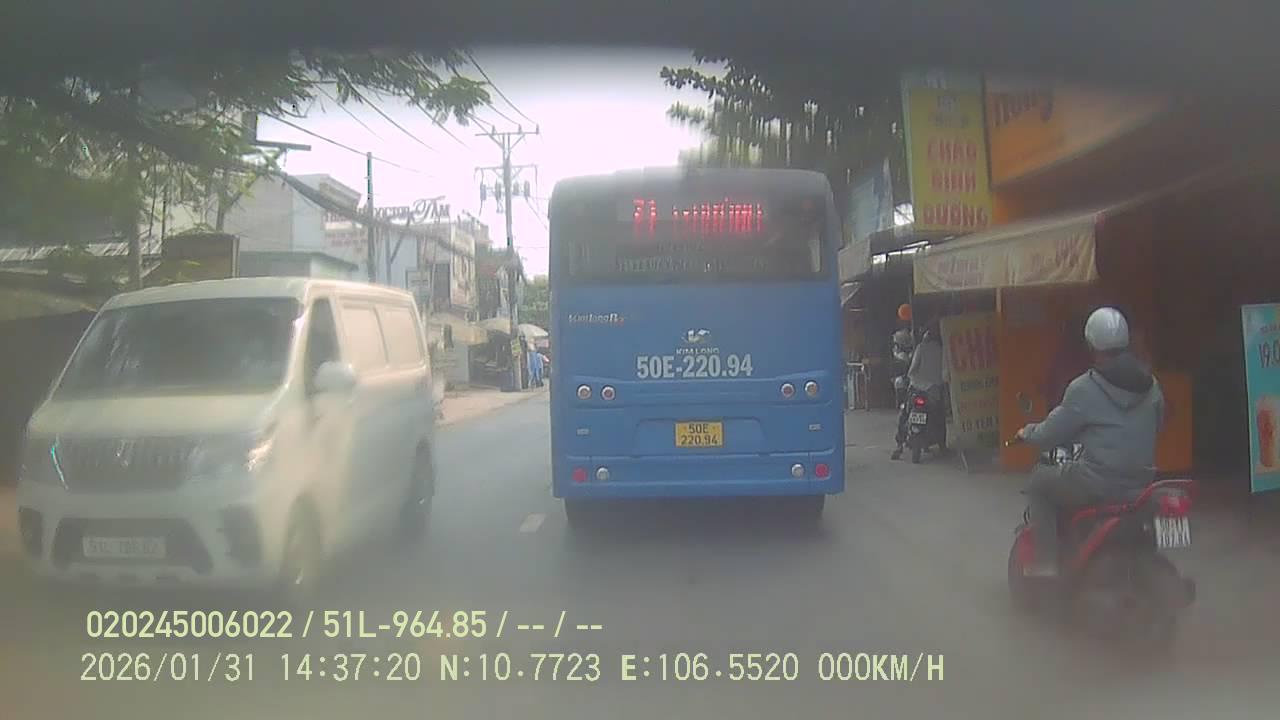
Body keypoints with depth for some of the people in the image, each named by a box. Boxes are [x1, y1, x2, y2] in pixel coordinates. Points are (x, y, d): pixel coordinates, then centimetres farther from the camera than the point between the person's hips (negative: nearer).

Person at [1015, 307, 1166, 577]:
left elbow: (1052, 434, -6)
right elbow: (1156, 426, 20)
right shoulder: (1150, 383, 6)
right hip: (1142, 481, 7)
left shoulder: (1083, 388, -13)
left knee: (1040, 482, 13)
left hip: (1098, 483, -7)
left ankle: (1045, 565, 6)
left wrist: (1027, 433, 14)